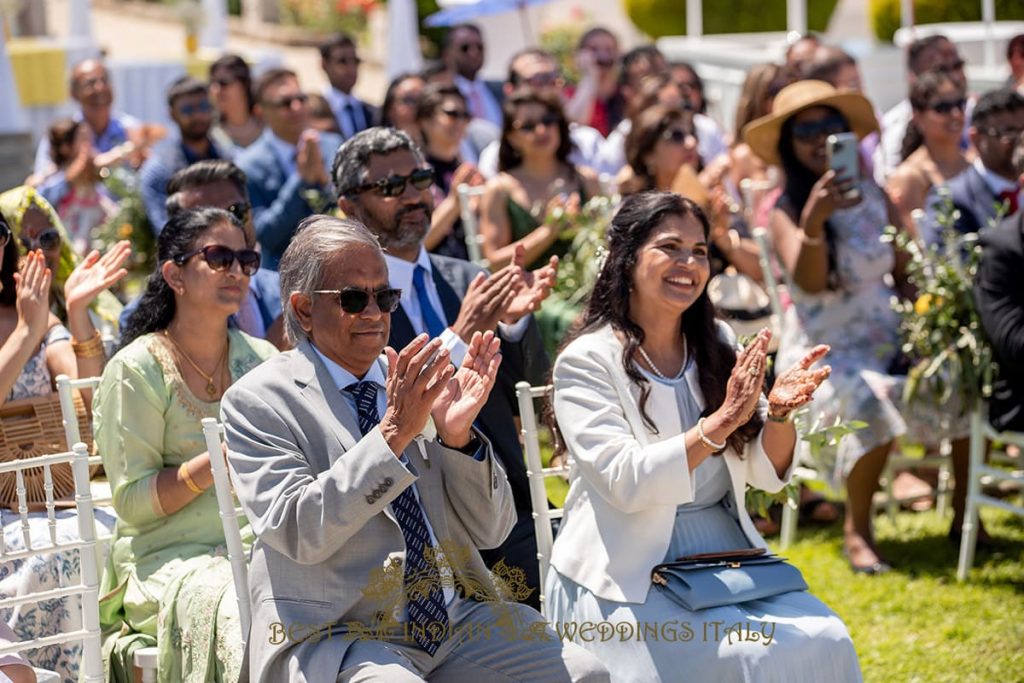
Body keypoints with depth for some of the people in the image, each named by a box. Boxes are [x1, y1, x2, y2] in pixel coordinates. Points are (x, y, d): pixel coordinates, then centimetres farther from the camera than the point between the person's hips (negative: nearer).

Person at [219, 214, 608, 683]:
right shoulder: (257, 401, 1)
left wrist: (459, 437, -7)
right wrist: (392, 435, -20)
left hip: (459, 620, 5)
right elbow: (298, 532, -14)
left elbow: (490, 530, 10)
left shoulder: (420, 385, 13)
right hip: (337, 635, -5)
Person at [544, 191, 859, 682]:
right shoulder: (586, 361, -8)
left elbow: (768, 474, 8)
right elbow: (624, 482, -20)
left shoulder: (717, 344, 9)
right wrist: (721, 421, -28)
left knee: (827, 642, -18)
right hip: (627, 577, -5)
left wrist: (780, 412, -13)